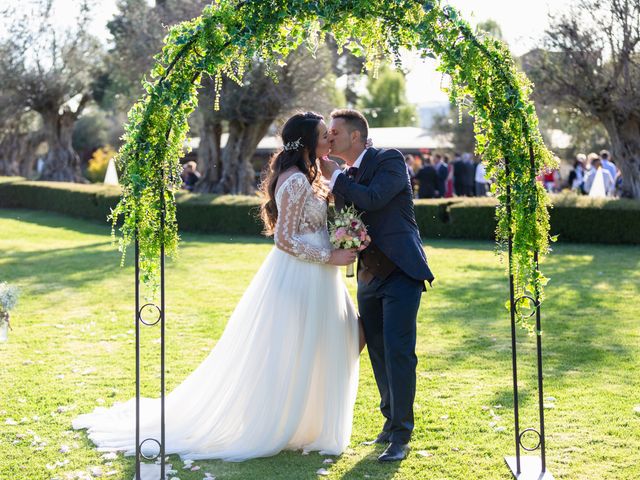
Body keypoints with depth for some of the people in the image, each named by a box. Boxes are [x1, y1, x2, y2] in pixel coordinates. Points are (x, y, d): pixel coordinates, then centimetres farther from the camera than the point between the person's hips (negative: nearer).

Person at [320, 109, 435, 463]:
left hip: (401, 273, -7)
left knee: (398, 351, -12)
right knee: (377, 352, 12)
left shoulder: (389, 159, -7)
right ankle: (391, 421, 27)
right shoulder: (344, 179, 13)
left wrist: (333, 176, -10)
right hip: (369, 276, 7)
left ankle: (400, 436, -6)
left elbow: (372, 199, -23)